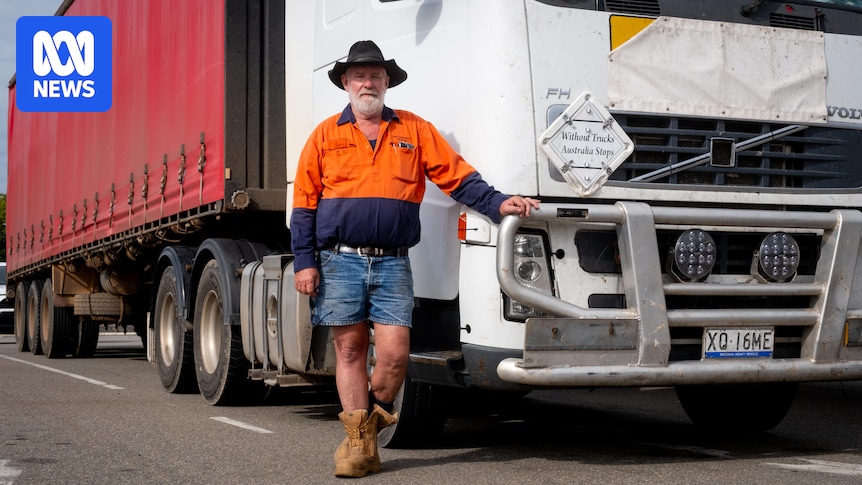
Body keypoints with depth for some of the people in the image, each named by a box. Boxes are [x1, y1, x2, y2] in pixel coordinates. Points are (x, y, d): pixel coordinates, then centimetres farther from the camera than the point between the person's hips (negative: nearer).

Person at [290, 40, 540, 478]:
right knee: (350, 349, 2)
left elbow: (458, 177, 6)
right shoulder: (326, 135, 10)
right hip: (339, 261, 0)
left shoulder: (415, 131, 11)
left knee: (394, 353, -8)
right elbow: (304, 204, 8)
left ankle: (374, 416, 18)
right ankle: (358, 441, 11)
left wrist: (497, 203, -9)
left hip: (392, 264, 0)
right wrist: (304, 261, 0)